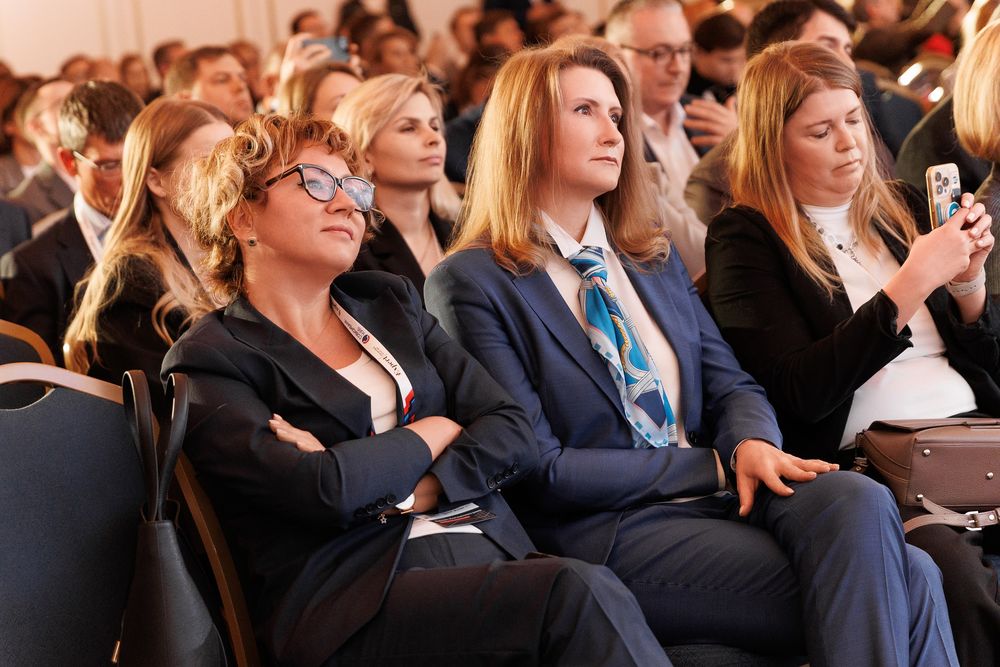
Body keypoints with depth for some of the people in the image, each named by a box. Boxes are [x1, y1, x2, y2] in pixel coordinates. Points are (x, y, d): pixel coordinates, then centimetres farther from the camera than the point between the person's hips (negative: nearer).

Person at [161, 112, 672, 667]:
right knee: (580, 594, -32)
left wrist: (400, 491, -6)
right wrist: (431, 434, 4)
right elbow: (322, 490, -14)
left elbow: (513, 434, 11)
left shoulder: (389, 302, 21)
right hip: (355, 594, -5)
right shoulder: (207, 361, 3)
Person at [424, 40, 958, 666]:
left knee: (859, 500, -28)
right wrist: (712, 466, -8)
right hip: (603, 531, -6)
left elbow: (730, 384, 14)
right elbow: (538, 468, -9)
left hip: (719, 497, 6)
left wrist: (753, 443, -10)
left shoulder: (653, 257, 19)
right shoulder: (471, 284, -3)